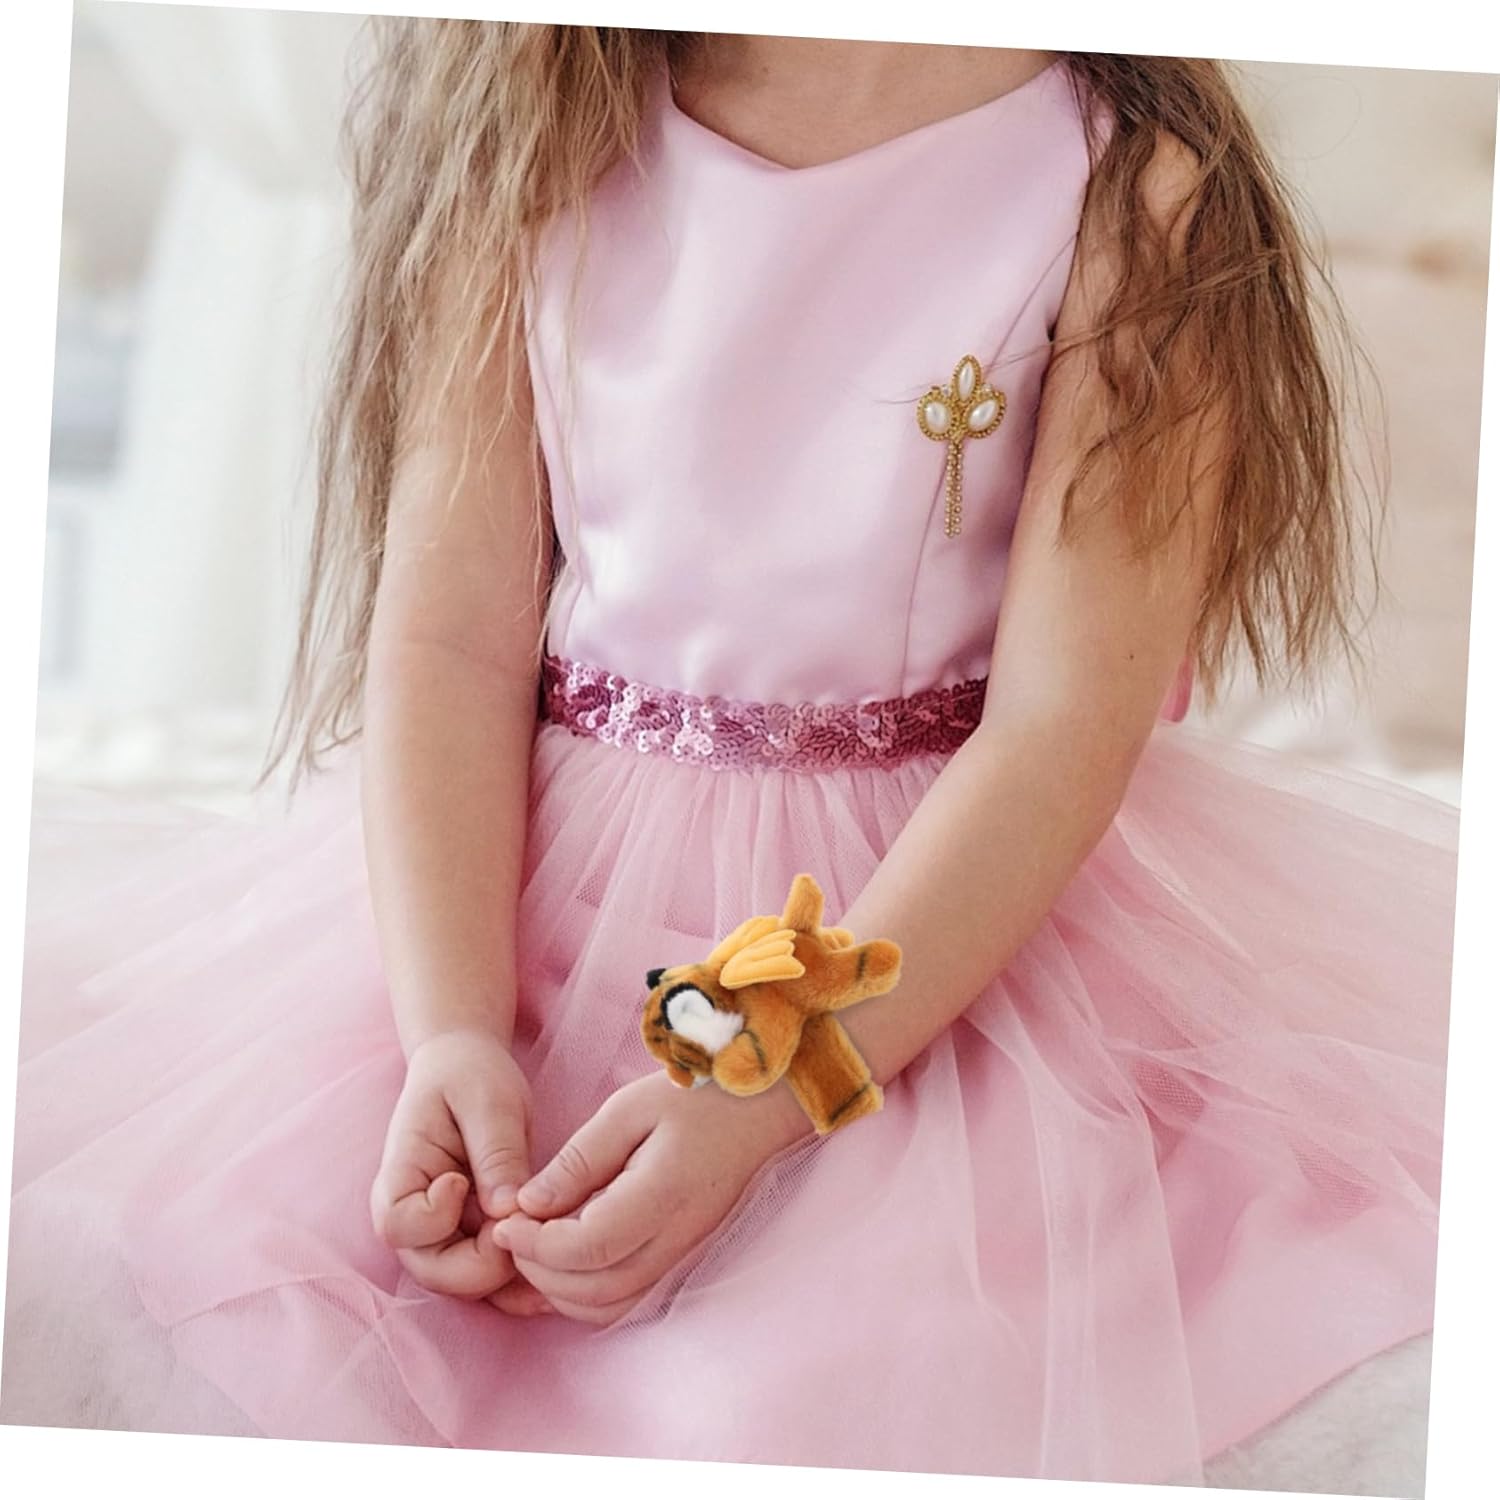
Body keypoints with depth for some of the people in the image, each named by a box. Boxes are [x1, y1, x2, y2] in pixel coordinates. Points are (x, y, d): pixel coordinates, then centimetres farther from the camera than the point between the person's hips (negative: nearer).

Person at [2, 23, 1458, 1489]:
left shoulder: (1135, 182, -8)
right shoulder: (542, 123, 2)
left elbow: (1064, 724, -13)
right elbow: (451, 630, -3)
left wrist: (761, 1096, -23)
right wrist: (451, 1033, -18)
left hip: (968, 907, -2)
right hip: (537, 876, 3)